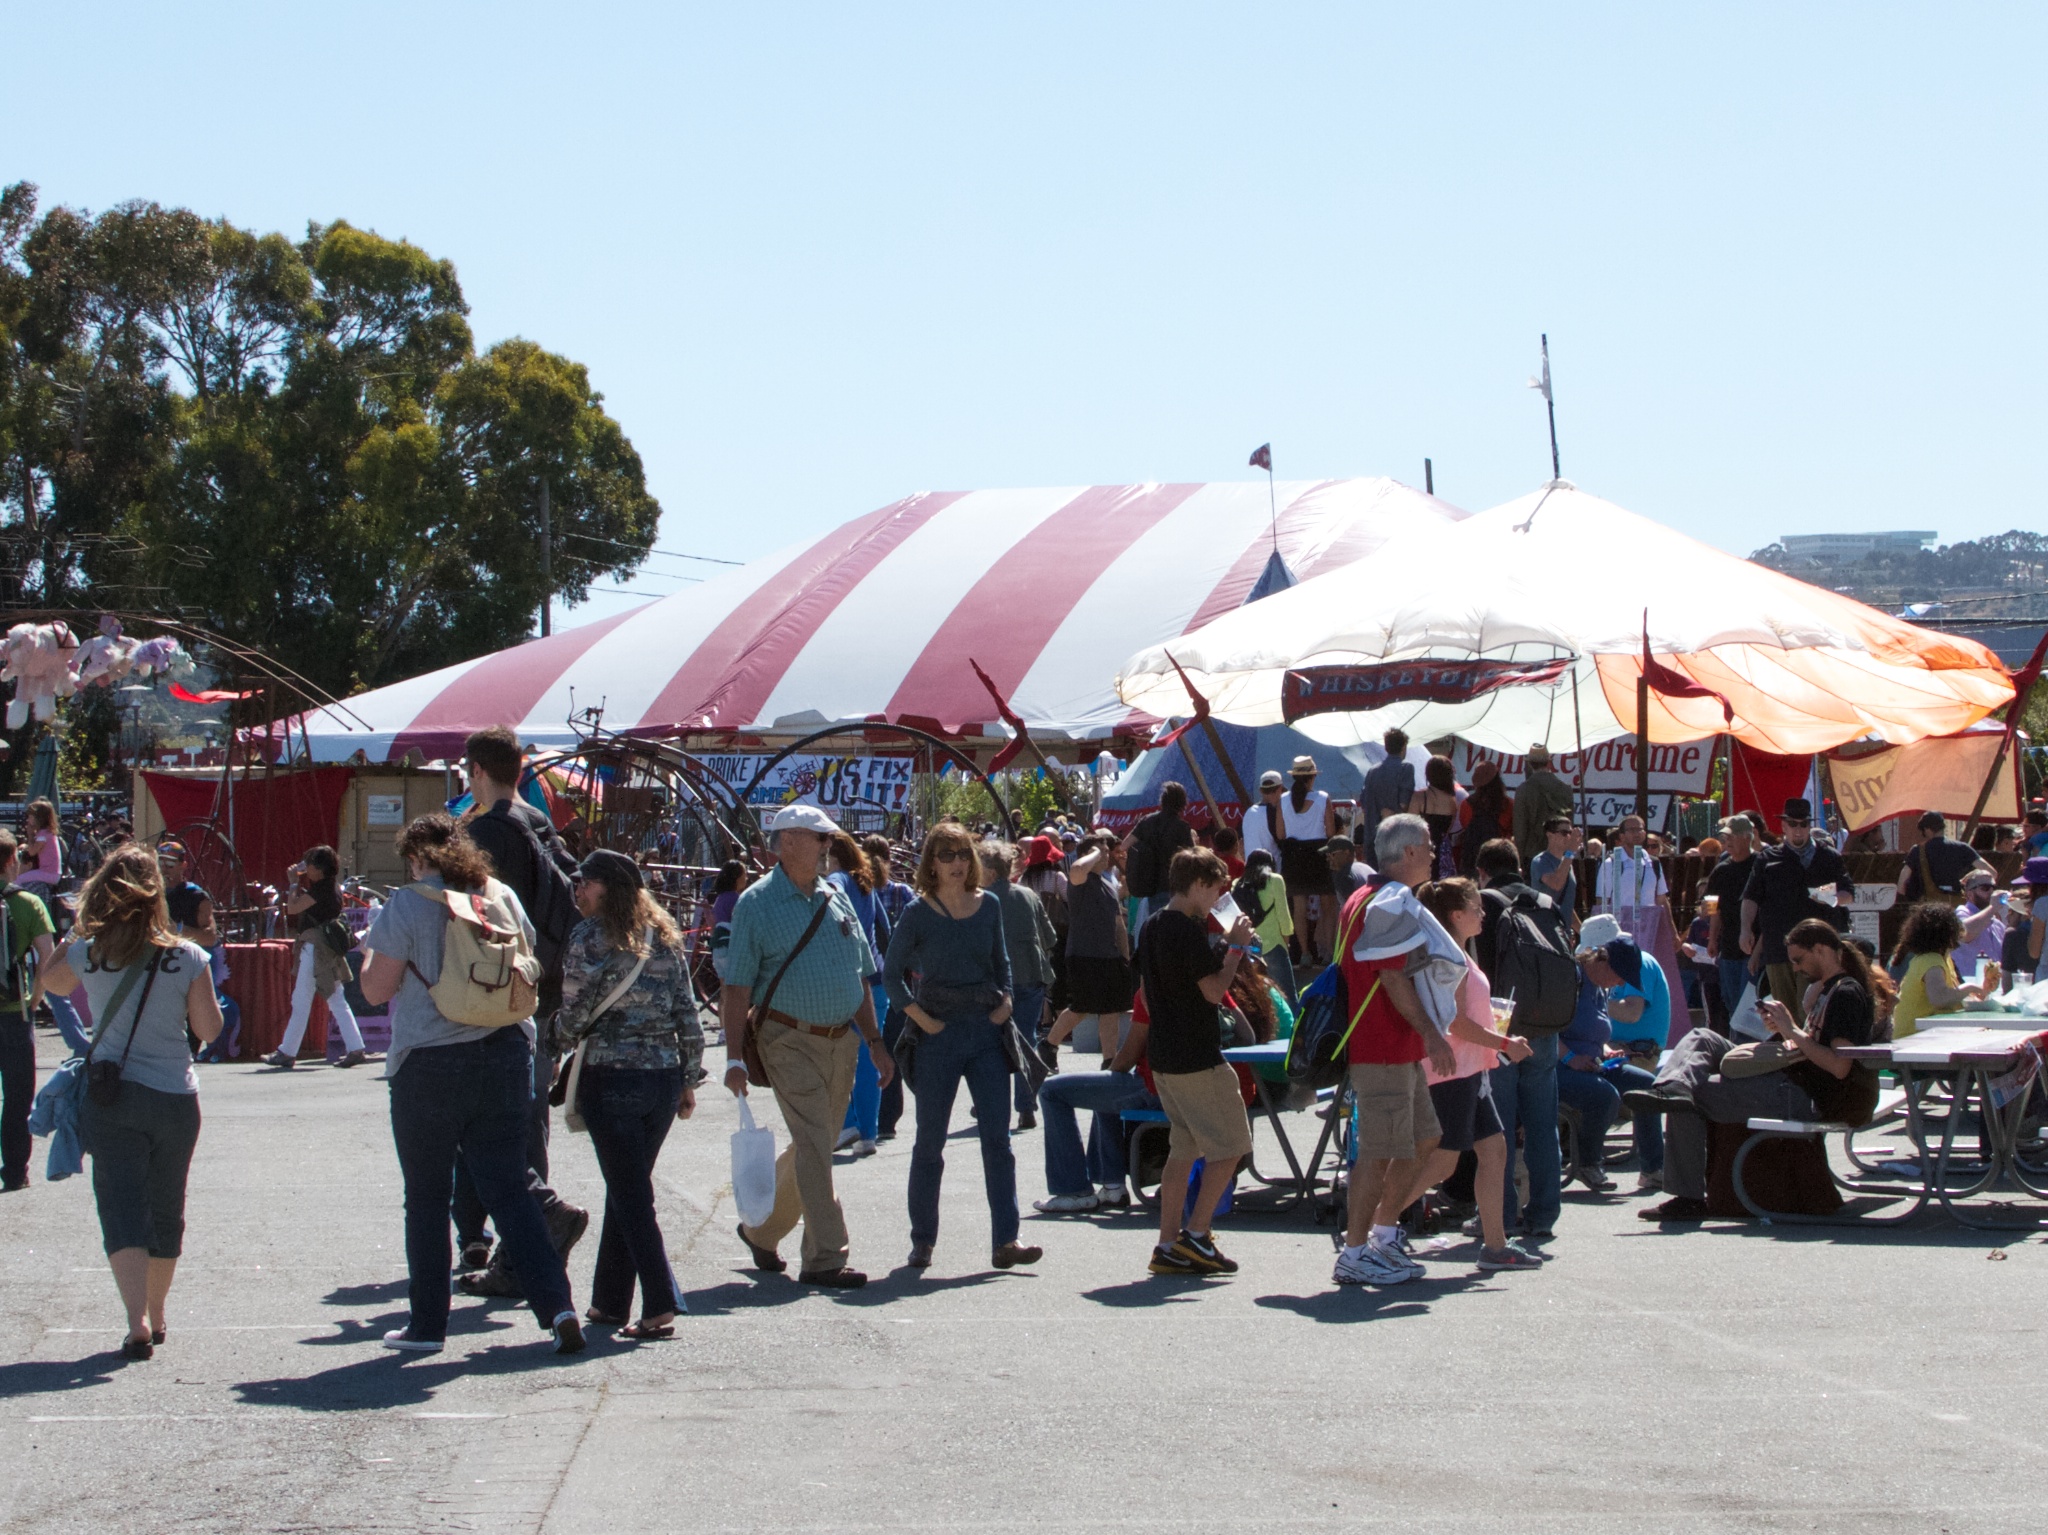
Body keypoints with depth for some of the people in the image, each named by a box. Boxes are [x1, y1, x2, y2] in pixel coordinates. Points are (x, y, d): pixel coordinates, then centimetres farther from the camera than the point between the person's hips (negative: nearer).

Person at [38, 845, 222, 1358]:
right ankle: (156, 1315, 31)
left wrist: (79, 931, 20)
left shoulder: (88, 954, -5)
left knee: (122, 1209, -2)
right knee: (166, 1212, 17)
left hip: (111, 1100, -1)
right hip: (175, 1098, 1)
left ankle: (138, 1320, -19)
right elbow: (209, 1028, 0)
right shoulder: (188, 957, -8)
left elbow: (52, 979, 17)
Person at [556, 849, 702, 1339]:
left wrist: (561, 1039, 13)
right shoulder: (665, 937, 9)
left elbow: (574, 1014, -9)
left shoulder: (591, 936, -7)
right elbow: (688, 1015, 8)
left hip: (610, 1078, -5)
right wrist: (689, 1079, 14)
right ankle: (610, 1301, 22)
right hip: (664, 1076, 5)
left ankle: (660, 1307, -12)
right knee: (627, 1189, 16)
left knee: (630, 1194, -3)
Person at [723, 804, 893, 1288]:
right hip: (790, 1041, -6)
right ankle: (824, 1258, -11)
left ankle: (761, 1230, 30)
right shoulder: (757, 903, -5)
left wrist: (875, 1043, 14)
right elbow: (736, 987, -8)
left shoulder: (836, 898, 12)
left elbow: (861, 977, 18)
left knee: (813, 1145, 12)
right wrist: (735, 1058, -15)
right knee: (814, 1145, -12)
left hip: (841, 1040, 6)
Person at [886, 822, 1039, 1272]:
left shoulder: (989, 905, 6)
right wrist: (918, 1016, -8)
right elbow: (891, 974, 1)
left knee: (998, 1138, -4)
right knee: (930, 1142, 5)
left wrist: (1006, 999, 3)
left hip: (986, 1031, 3)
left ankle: (1005, 1240, -6)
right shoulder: (918, 914, -4)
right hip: (939, 1033, -3)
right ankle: (922, 1241, 15)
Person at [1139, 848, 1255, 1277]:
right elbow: (1214, 991, -18)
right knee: (1230, 1145, 0)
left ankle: (1168, 1247, 9)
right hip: (1197, 1057, -9)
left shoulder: (1152, 927, 12)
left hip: (1163, 1056, 9)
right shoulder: (1188, 930, -17)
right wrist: (1235, 947, -7)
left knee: (1184, 1149, 12)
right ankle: (1196, 1233, -2)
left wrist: (1224, 947, 16)